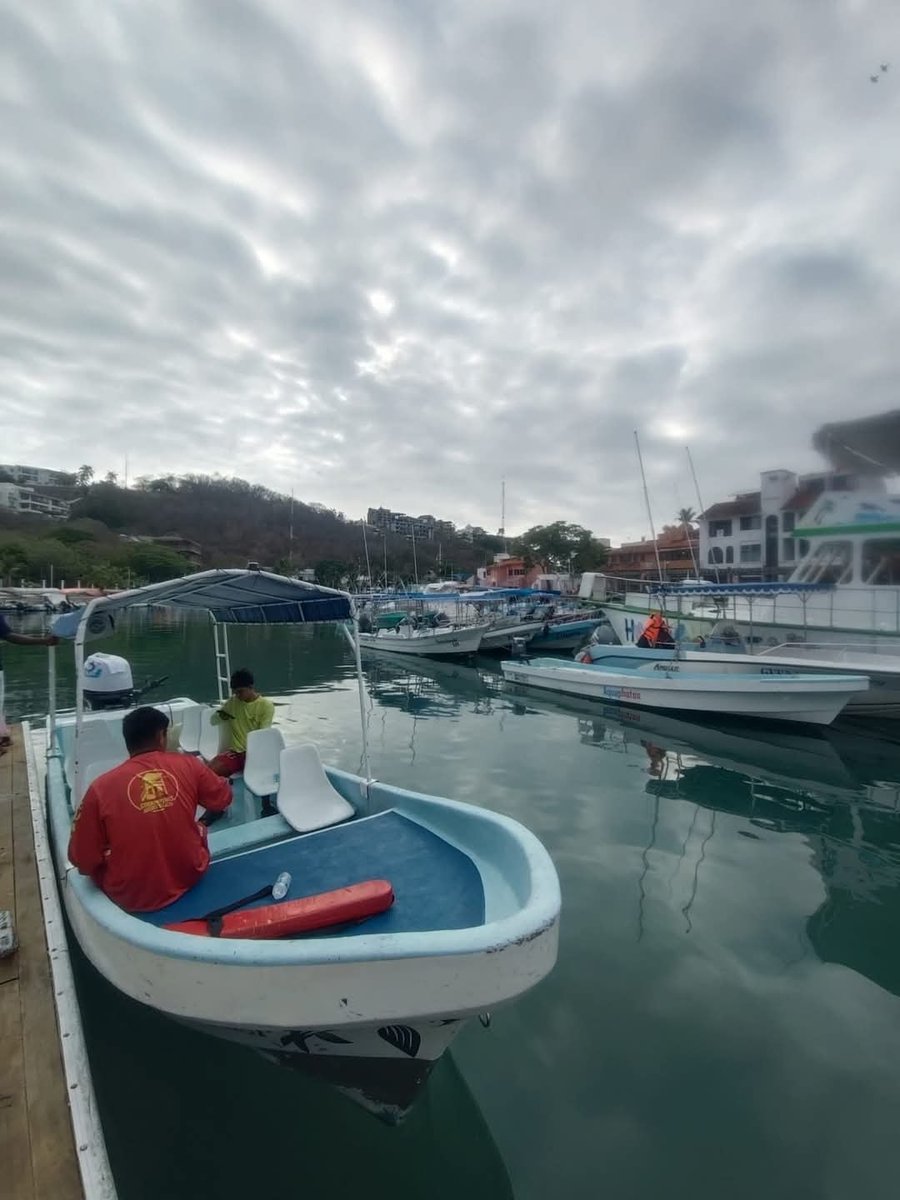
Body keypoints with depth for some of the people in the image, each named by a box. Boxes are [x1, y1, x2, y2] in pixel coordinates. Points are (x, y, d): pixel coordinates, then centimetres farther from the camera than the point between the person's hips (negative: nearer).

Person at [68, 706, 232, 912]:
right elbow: (223, 800, 3)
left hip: (131, 898, 0)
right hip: (189, 879, 1)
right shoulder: (188, 765, -12)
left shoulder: (101, 787, -14)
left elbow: (82, 860, -7)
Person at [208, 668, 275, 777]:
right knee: (209, 771, -24)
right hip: (234, 751, 4)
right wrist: (220, 716, -6)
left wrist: (248, 753, -20)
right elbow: (213, 720, 16)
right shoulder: (232, 701, 9)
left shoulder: (266, 706, -5)